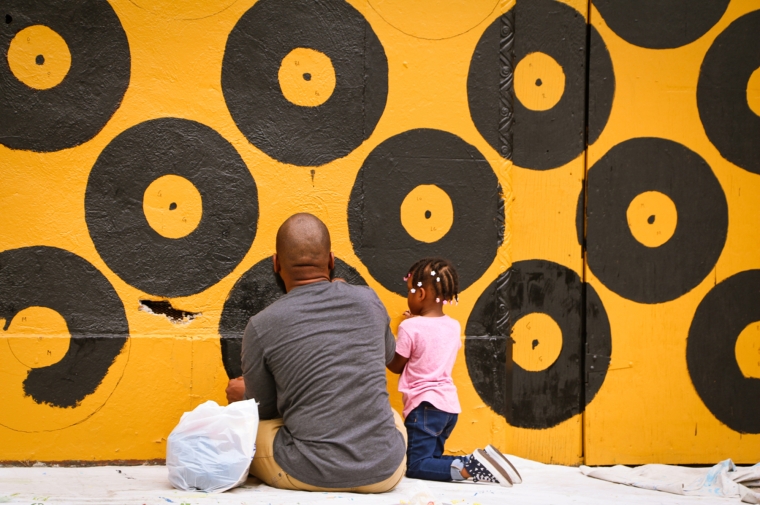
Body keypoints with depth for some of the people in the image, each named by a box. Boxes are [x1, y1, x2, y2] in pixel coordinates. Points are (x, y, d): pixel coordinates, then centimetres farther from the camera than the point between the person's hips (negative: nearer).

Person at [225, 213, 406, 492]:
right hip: (383, 474, 3)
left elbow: (264, 411, 5)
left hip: (308, 474, -3)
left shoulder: (261, 327, -8)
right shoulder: (367, 300, 0)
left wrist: (241, 395, 29)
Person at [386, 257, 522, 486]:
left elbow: (396, 367, -1)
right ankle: (476, 463, -5)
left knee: (415, 467, -9)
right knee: (432, 460, 18)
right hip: (450, 405, 8)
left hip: (424, 407, -8)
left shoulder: (410, 328, -11)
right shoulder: (454, 326, 8)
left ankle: (468, 469, -28)